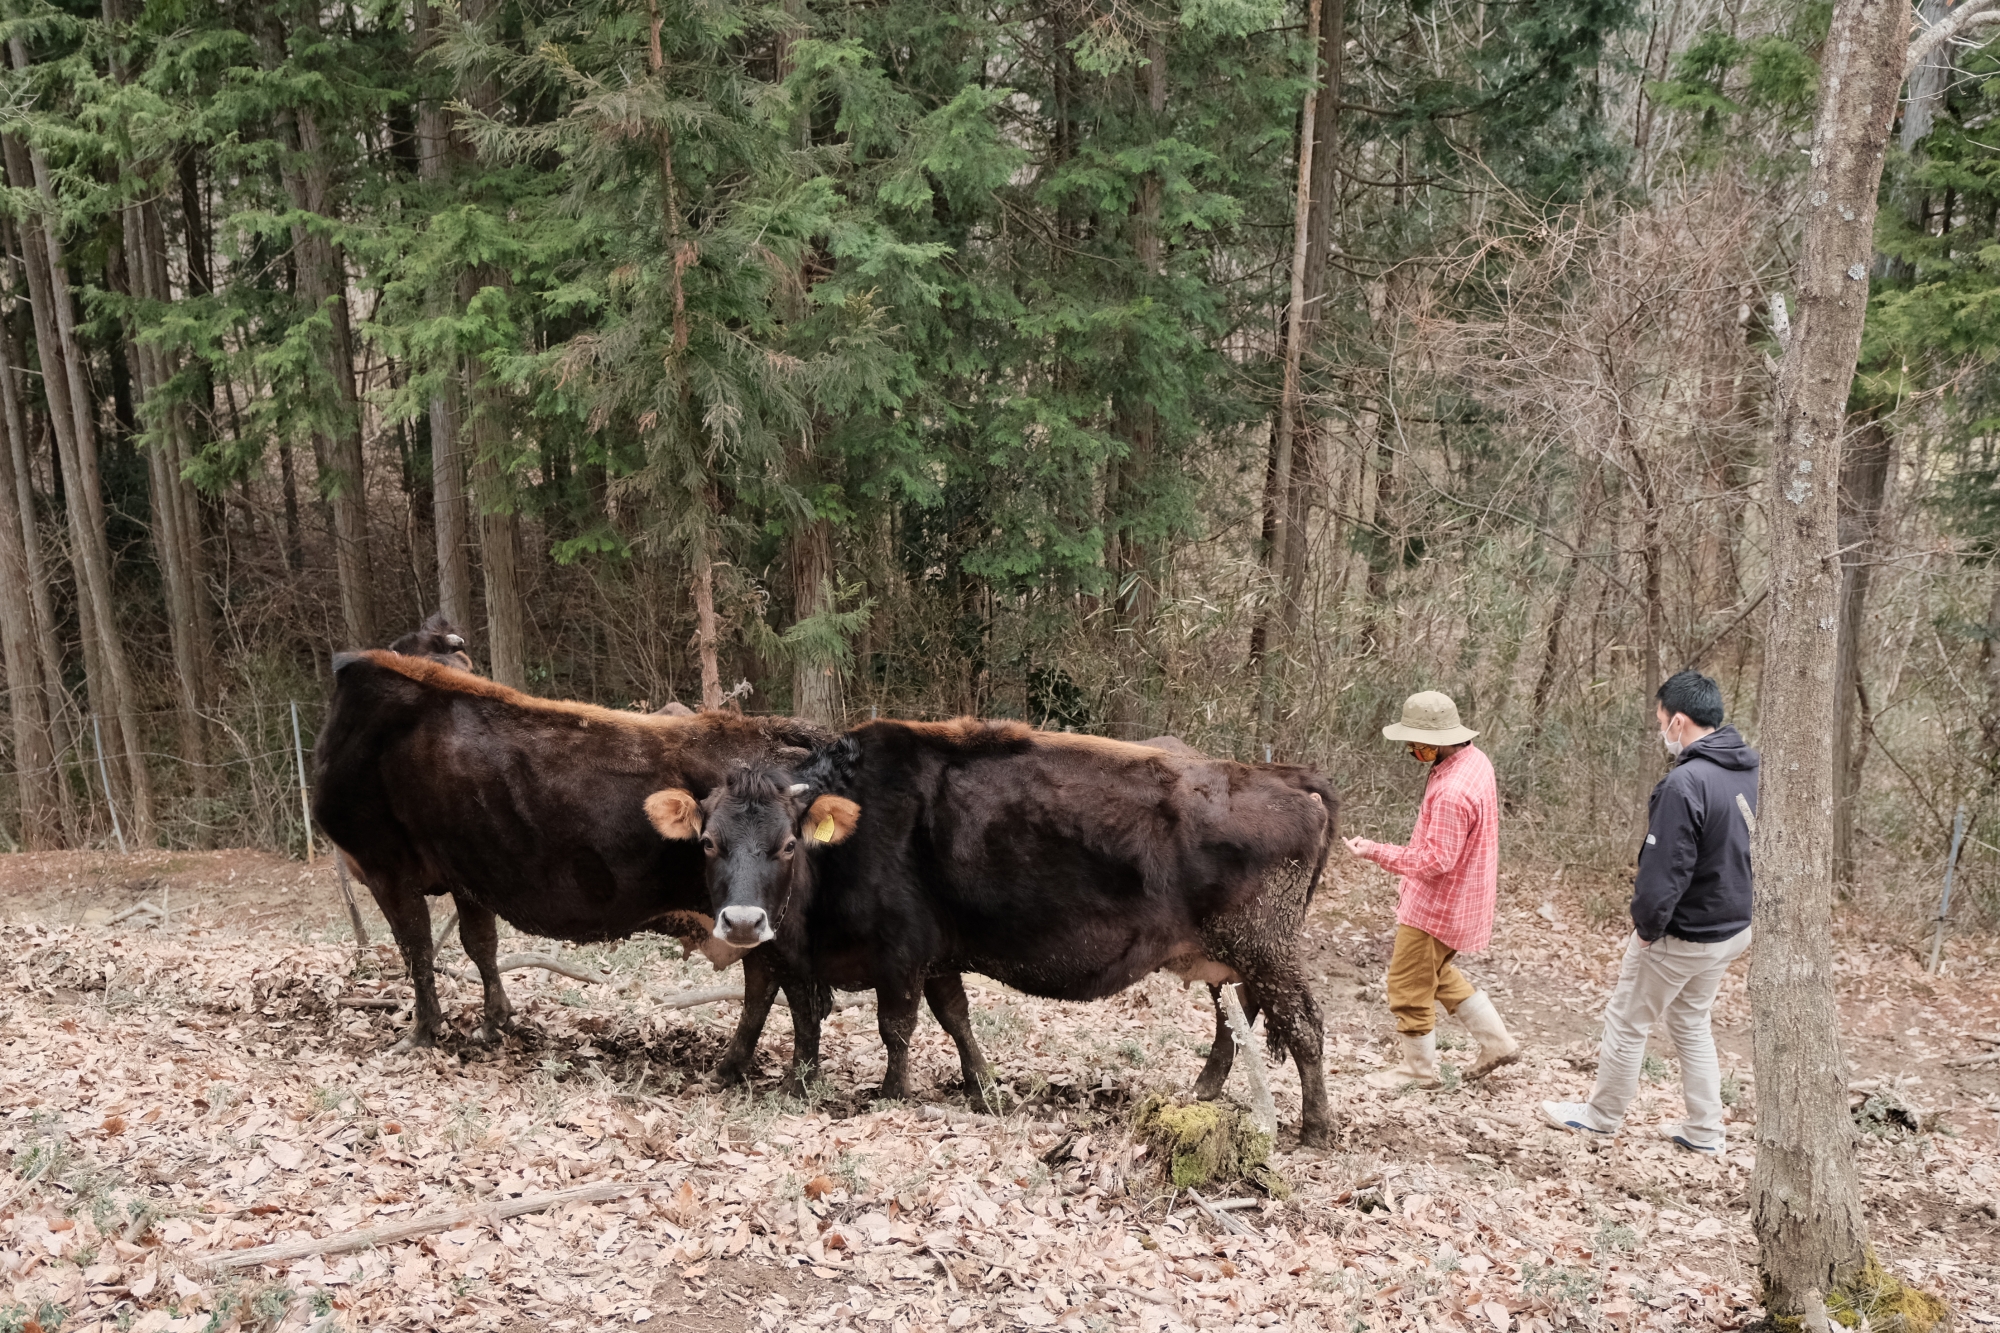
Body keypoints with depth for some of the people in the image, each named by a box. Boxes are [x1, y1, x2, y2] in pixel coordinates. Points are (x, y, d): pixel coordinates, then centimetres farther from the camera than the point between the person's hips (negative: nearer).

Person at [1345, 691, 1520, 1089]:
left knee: (1409, 984, 6)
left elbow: (1436, 860, -29)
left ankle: (1418, 1068, 22)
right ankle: (1496, 1042, 30)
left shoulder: (1451, 793, -32)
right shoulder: (1474, 759, 0)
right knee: (1437, 973, 26)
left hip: (1438, 903, -10)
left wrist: (1376, 852, -24)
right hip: (1460, 896, 10)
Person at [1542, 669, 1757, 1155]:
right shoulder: (1750, 772, 0)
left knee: (1626, 1022, 11)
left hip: (1684, 935, -8)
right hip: (1736, 927, 8)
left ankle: (1602, 1115, 27)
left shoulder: (1684, 783, -28)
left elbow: (1664, 870, -26)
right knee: (1691, 1023, 24)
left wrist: (1646, 924, -12)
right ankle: (1704, 1130, 29)